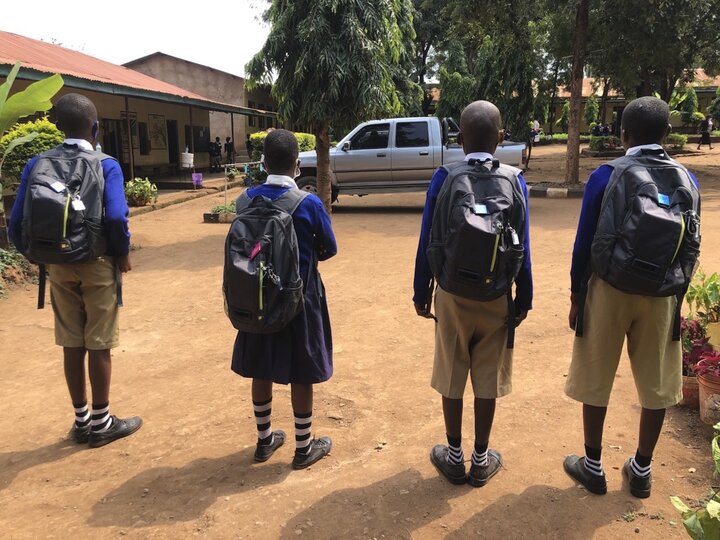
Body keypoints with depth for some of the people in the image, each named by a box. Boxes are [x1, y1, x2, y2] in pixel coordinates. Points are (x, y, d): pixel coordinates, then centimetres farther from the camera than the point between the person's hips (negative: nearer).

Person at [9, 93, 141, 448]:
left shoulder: (37, 164, 1)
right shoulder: (105, 165, -10)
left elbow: (17, 222, -2)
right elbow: (116, 217, -24)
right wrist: (123, 253, -8)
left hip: (59, 265, 4)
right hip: (97, 264, -4)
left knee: (72, 345, 13)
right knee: (99, 345, 6)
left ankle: (82, 421, 26)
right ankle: (101, 423, 19)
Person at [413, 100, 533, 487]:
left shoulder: (443, 178, -8)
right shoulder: (514, 180, -5)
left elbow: (427, 243, -6)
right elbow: (522, 248, -4)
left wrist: (421, 293, 4)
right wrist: (524, 298, 6)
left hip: (452, 294, -1)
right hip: (497, 296, 1)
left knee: (452, 377, 13)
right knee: (488, 380, 12)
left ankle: (454, 456, 26)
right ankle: (481, 460, 26)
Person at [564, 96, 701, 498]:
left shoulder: (606, 176, -9)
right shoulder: (687, 179, 0)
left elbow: (584, 243, -7)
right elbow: (691, 247, 4)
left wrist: (576, 296, 2)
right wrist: (677, 291, 16)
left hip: (609, 289, -2)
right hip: (661, 295, 3)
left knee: (596, 381, 10)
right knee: (657, 384, 15)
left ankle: (593, 466, 22)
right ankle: (642, 469, 27)